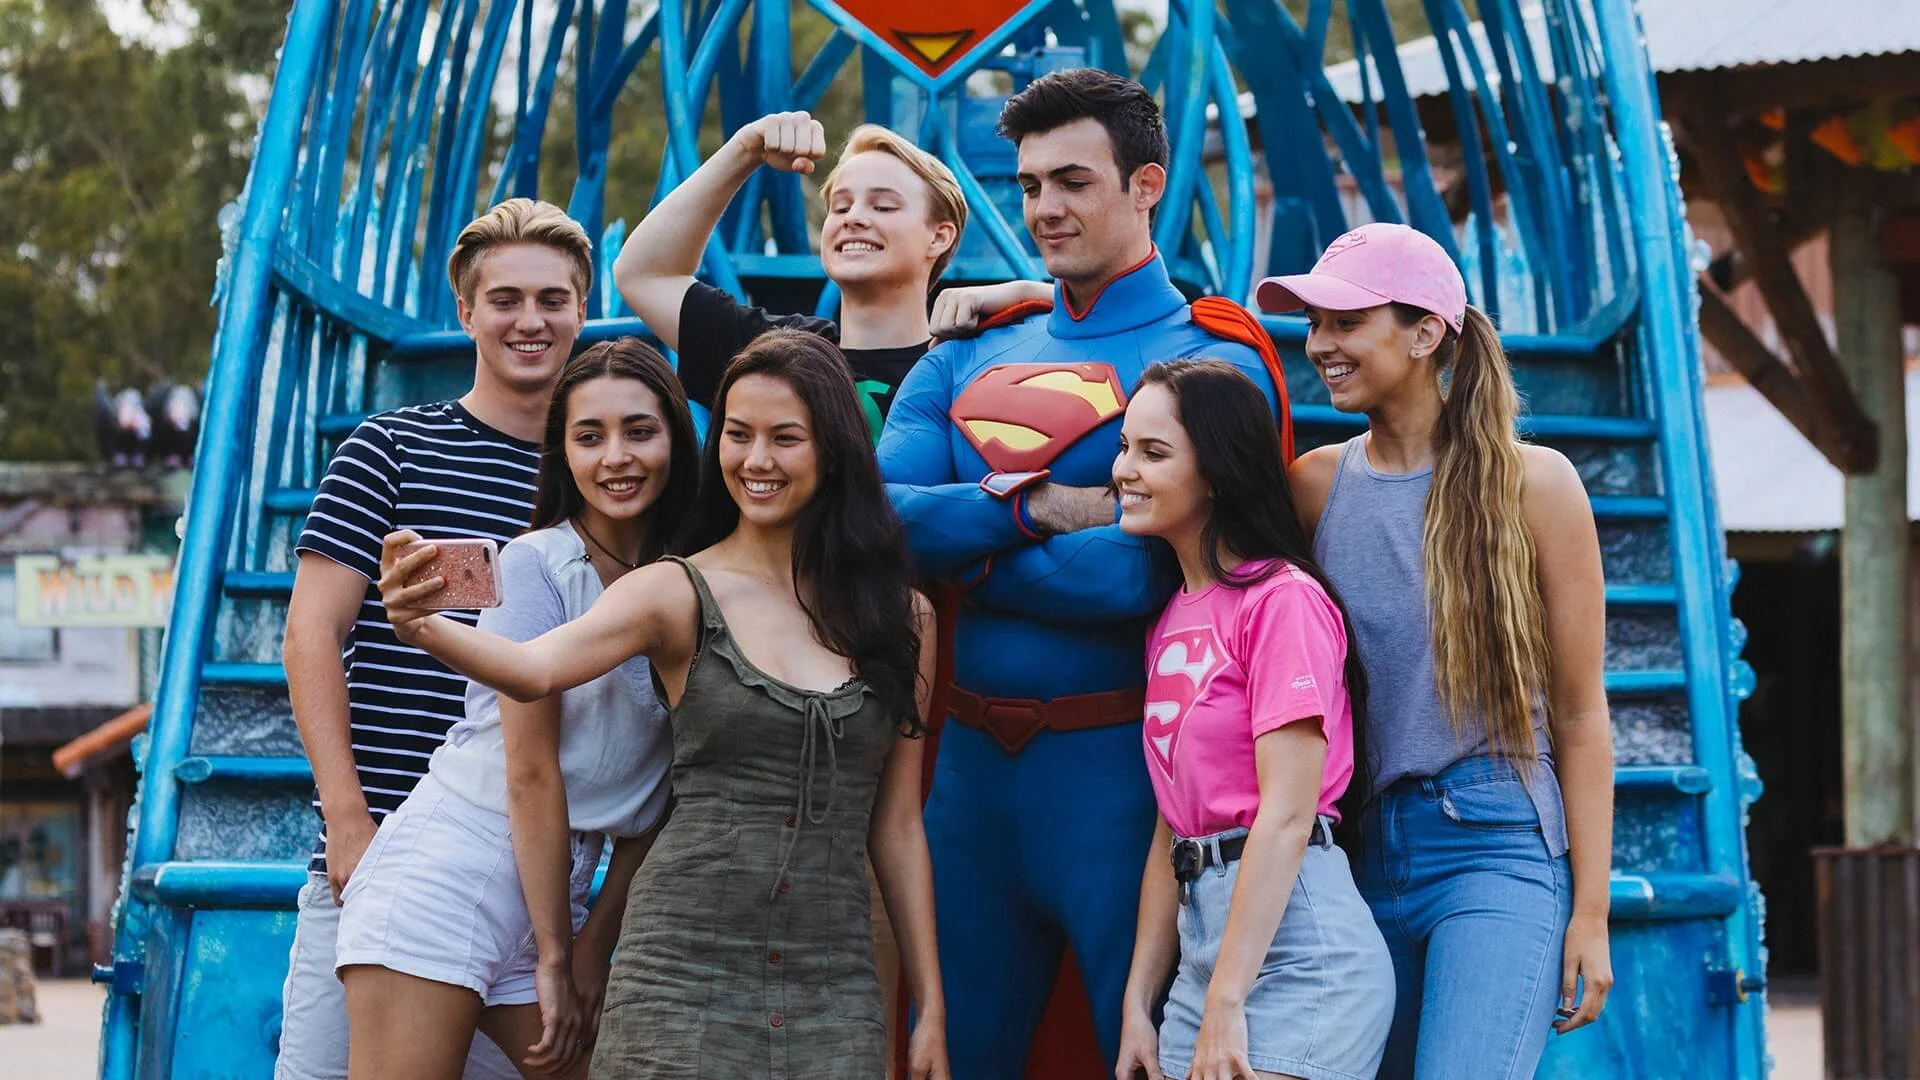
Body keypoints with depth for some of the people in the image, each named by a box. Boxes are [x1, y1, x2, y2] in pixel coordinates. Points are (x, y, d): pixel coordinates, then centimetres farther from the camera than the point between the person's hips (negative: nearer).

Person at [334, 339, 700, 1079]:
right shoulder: (537, 562, -6)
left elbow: (654, 799, 9)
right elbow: (532, 771, -9)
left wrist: (594, 946, 1)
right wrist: (554, 960, -9)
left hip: (555, 889, 6)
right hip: (447, 872, -5)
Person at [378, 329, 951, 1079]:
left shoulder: (899, 617, 8)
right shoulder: (678, 594, 1)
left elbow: (897, 827, 12)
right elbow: (534, 669, -18)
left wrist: (931, 1010, 9)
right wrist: (423, 627, -39)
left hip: (834, 991, 2)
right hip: (686, 968, -2)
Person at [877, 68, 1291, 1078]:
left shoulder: (1207, 360, -6)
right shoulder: (966, 360, 12)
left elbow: (1146, 574, -18)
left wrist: (960, 543, -8)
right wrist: (1036, 508, -13)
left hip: (1116, 763, -5)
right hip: (972, 759, 6)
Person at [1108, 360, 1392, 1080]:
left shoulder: (1282, 601, -10)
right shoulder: (1173, 621, 15)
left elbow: (1287, 813, -16)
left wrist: (1224, 1008, -18)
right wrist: (1138, 1004, 11)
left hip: (1295, 945, -8)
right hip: (1206, 942, 8)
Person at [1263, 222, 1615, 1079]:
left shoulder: (1530, 483, -2)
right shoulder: (1316, 484, 8)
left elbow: (1580, 712, 0)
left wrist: (1591, 912, -3)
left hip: (1498, 847, -4)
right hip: (1364, 848, 4)